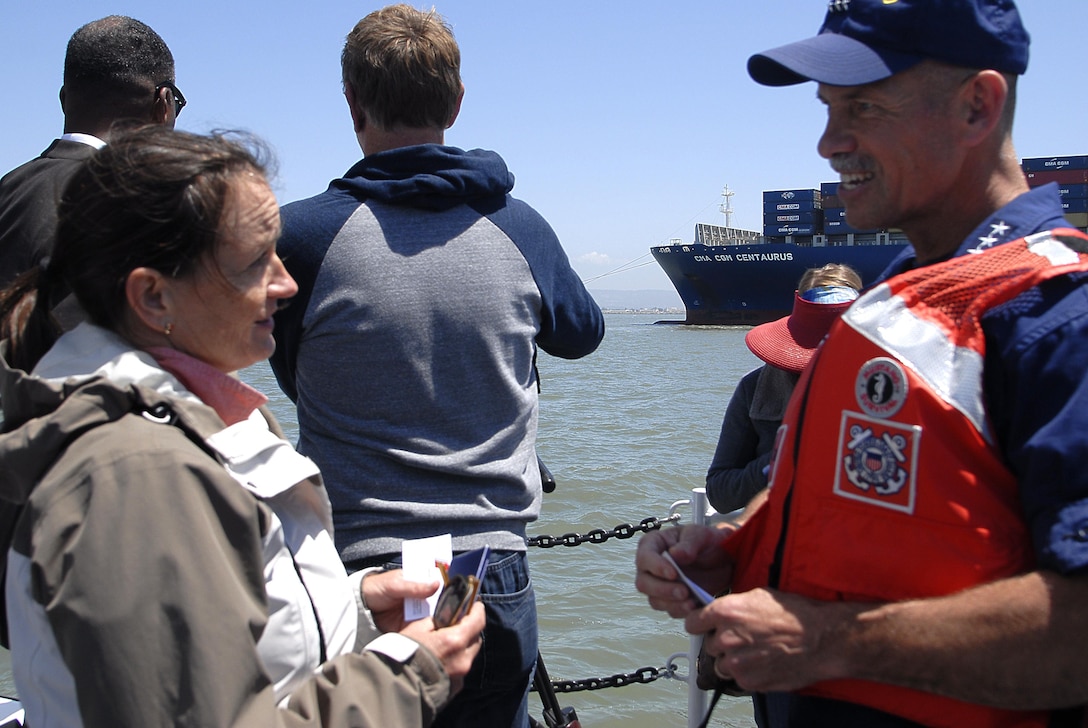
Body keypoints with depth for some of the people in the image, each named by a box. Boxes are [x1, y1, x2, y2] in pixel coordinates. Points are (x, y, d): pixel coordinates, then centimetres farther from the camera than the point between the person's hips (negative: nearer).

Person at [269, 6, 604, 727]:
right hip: (494, 575, 2)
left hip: (355, 569, -2)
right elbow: (583, 331, 18)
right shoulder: (521, 228, -3)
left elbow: (294, 376, 6)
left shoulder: (302, 235, -11)